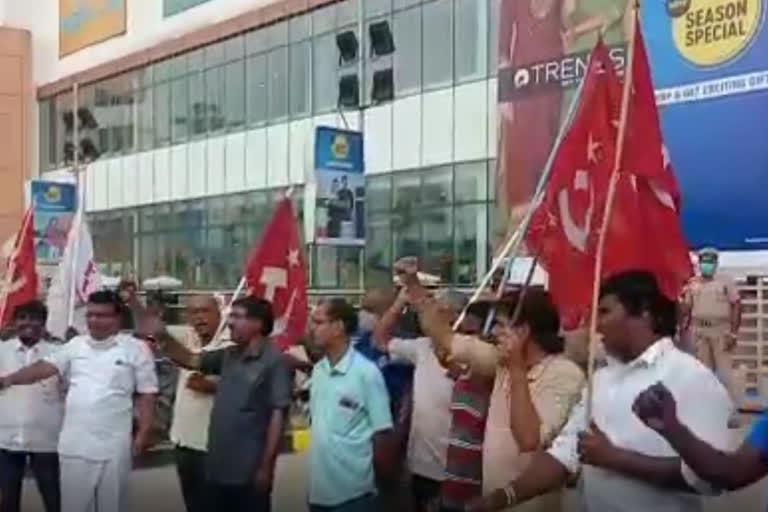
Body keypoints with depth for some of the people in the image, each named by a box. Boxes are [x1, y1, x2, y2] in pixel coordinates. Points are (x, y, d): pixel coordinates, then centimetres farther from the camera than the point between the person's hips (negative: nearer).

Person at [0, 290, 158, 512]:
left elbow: (146, 393, -2)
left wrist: (143, 432, -7)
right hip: (74, 443, 3)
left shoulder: (135, 349, -3)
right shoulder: (74, 345, 8)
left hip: (113, 445, -3)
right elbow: (45, 367, 2)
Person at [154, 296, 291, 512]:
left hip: (249, 472, -7)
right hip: (218, 468, 7)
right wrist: (162, 337, -1)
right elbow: (189, 360, 16)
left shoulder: (274, 362, -13)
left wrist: (266, 467, -17)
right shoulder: (228, 356, 9)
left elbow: (278, 415, -15)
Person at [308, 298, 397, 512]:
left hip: (353, 491, -6)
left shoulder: (366, 372, -14)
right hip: (318, 488, 6)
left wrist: (384, 477, -5)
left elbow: (382, 433, -10)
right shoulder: (317, 370, 6)